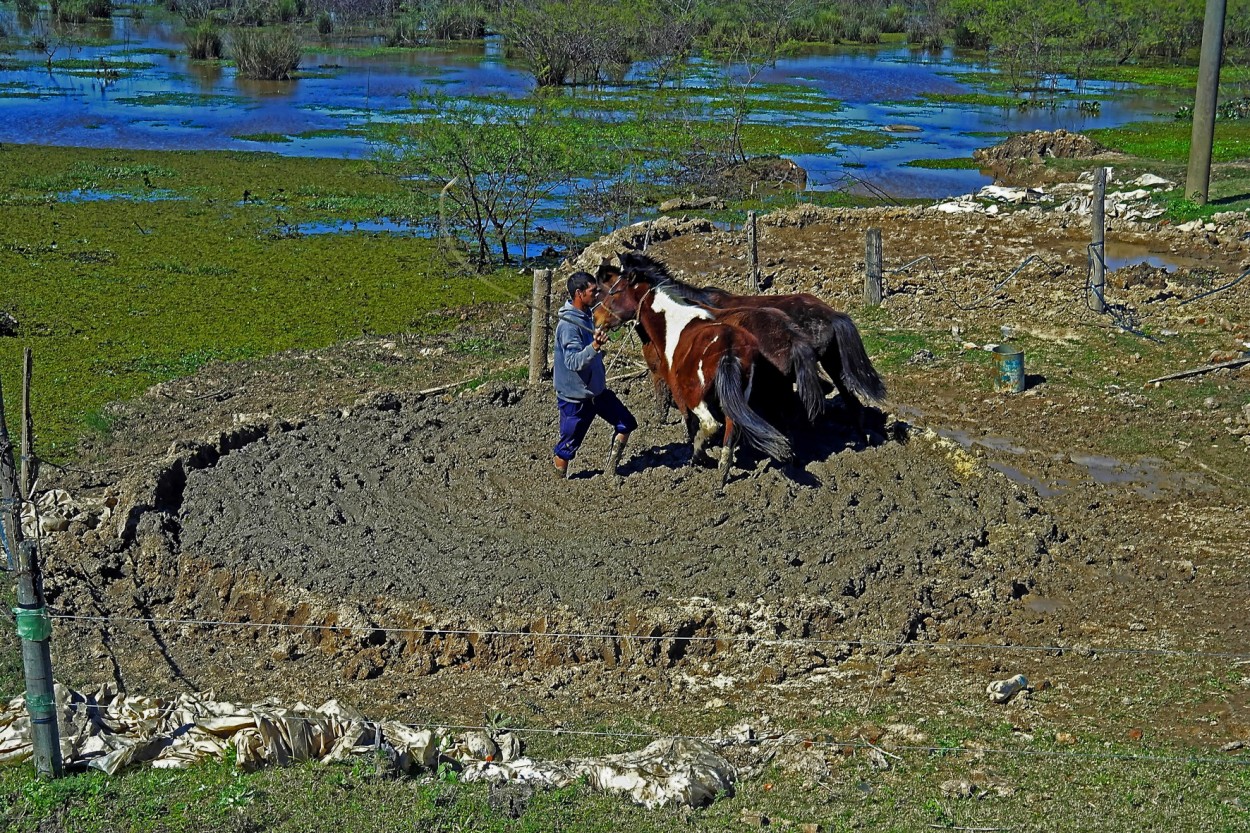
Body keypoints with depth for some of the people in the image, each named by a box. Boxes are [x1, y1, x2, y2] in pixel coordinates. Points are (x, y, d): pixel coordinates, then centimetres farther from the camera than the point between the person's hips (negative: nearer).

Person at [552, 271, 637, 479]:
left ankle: (611, 471, 24)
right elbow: (573, 362, -37)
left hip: (597, 389, 9)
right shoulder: (568, 324, -27)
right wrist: (595, 346, -48)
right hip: (575, 396, -9)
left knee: (626, 423, 13)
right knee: (568, 446, 3)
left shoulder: (586, 314, 3)